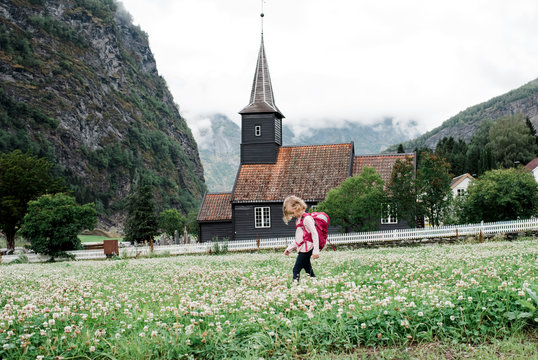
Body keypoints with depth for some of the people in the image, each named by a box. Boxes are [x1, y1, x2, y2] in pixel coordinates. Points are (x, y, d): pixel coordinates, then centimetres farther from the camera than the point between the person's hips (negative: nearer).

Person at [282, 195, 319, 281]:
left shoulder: (306, 218, -12)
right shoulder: (298, 220, 18)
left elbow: (314, 234, -16)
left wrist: (316, 250, -20)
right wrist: (289, 248, 23)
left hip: (306, 249, -9)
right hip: (302, 249, 9)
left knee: (296, 269, -12)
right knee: (308, 270, 8)